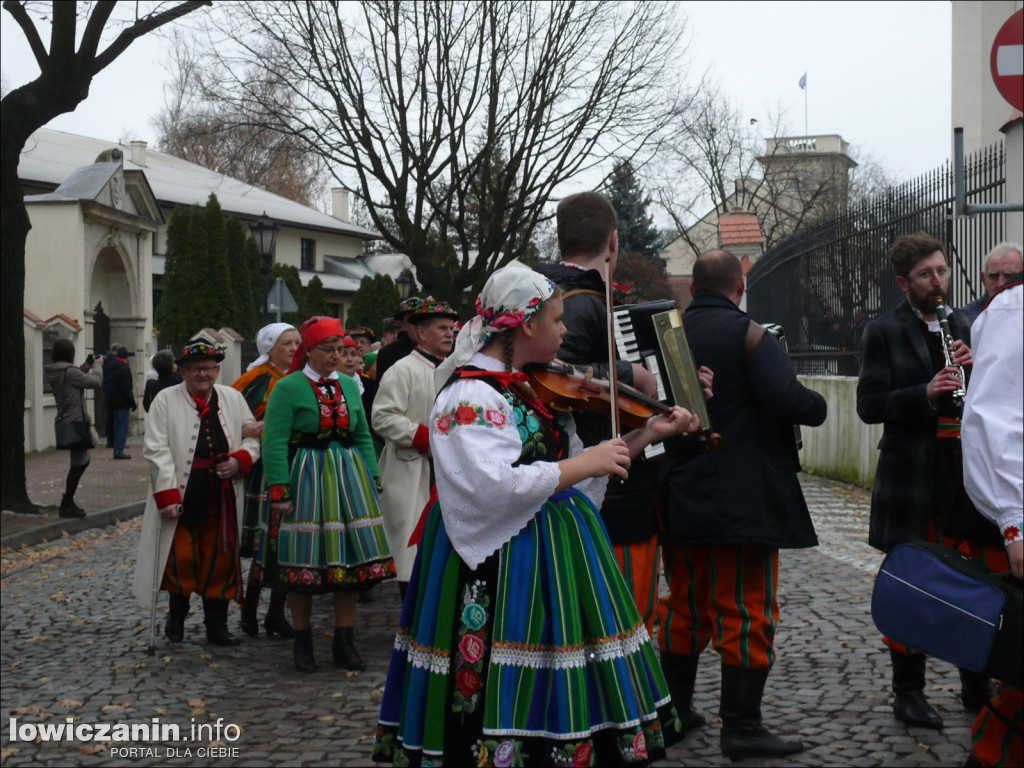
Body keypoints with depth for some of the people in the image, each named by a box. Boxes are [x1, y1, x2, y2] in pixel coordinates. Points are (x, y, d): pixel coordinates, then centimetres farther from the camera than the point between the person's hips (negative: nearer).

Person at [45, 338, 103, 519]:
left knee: (81, 461, 20)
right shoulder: (69, 372, -20)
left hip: (64, 423, 10)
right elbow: (96, 382, -16)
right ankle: (67, 505, 5)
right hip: (74, 423, -10)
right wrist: (97, 365, 0)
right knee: (78, 464, -1)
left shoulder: (53, 373, 7)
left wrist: (85, 367, 15)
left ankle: (68, 503, 23)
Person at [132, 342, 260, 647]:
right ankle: (177, 616, 24)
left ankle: (217, 625, 16)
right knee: (182, 558, 2)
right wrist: (167, 494, -16)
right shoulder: (166, 400, 0)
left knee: (220, 559, 6)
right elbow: (157, 451, -7)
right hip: (182, 496, -3)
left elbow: (253, 437, 14)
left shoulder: (233, 399, 10)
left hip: (222, 499, 3)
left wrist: (240, 461, -8)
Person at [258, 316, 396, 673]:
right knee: (303, 562, 1)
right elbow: (275, 443, -11)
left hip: (348, 479, 5)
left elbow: (363, 437, 15)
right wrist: (279, 492, -16)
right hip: (305, 481, -5)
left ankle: (344, 643, 14)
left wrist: (372, 481, 8)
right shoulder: (288, 388, -6)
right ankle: (302, 642, 14)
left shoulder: (348, 385, 11)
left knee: (350, 559, 5)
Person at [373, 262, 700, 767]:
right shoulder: (471, 394, -15)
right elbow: (496, 486, -28)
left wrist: (649, 433, 11)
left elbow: (576, 472, 18)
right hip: (503, 567, -9)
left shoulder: (537, 388, 12)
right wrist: (587, 462, -20)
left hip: (556, 551, 9)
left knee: (565, 696, 11)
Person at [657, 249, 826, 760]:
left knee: (685, 606, 17)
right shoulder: (747, 335, -12)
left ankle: (674, 710, 26)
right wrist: (818, 407, -5)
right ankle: (741, 727, 0)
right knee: (747, 610, -1)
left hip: (681, 501, 7)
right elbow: (786, 397, -23)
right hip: (742, 501, -7)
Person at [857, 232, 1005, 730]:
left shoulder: (963, 328, 14)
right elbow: (869, 406, -10)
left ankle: (976, 684, 24)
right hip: (912, 478, -4)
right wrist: (925, 393, -23)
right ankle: (908, 692, 15)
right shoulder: (883, 333, -1)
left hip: (965, 475, 4)